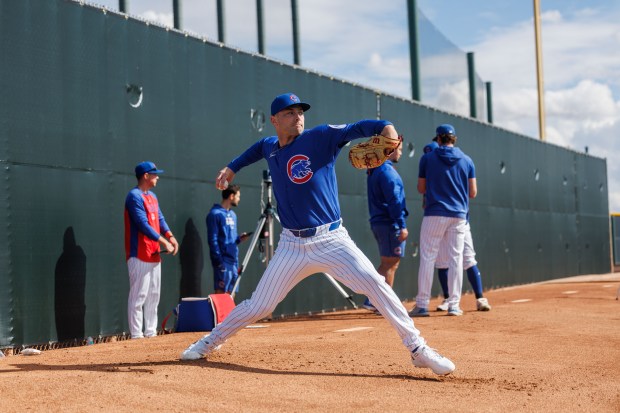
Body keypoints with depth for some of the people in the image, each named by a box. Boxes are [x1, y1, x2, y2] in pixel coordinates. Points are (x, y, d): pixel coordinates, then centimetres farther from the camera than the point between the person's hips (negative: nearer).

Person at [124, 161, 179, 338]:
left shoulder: (152, 196, 17)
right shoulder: (135, 196, -11)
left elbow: (160, 219, 14)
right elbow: (143, 224, -18)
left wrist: (170, 237, -4)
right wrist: (164, 242, -20)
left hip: (154, 254, 9)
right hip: (139, 255, -9)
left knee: (153, 296, 13)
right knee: (139, 296, -8)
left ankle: (151, 333, 20)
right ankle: (136, 335, -6)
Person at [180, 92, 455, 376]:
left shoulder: (320, 137, -7)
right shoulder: (270, 147, 9)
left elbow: (357, 128, -19)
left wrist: (387, 128, -37)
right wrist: (232, 168, 27)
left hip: (331, 240, -3)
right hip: (292, 245, 3)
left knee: (374, 284, -20)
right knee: (258, 306, 7)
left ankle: (417, 349, -11)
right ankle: (210, 342, 30)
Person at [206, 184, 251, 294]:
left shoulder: (232, 214, 17)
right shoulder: (215, 214, -9)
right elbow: (213, 240, -14)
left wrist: (239, 239, 3)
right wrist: (219, 261, -18)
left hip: (234, 260, 8)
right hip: (223, 261, -8)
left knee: (231, 293, 9)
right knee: (221, 292, -8)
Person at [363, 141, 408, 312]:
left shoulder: (374, 170, 17)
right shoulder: (387, 170, -13)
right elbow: (394, 200, -20)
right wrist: (402, 225, -22)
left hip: (378, 223, 10)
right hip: (390, 224, -10)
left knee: (390, 264, 15)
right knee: (389, 263, -7)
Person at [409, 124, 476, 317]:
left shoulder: (427, 158, 1)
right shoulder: (467, 161, 6)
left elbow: (421, 188, 4)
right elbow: (473, 192, 6)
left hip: (434, 214, -2)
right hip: (458, 215, 2)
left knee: (427, 258, -1)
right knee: (456, 259, 6)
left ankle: (422, 305, -3)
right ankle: (454, 305, 6)